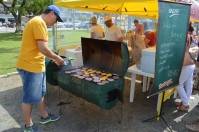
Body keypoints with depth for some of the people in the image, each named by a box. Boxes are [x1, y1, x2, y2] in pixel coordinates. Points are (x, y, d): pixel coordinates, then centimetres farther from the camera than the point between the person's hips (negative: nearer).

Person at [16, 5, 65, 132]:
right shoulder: (39, 22, -17)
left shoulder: (38, 22, 16)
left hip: (36, 65, 10)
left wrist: (53, 58, 18)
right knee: (29, 97, 4)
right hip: (30, 66, -10)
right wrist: (57, 58, -9)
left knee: (40, 93, 21)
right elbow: (43, 48, -23)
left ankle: (45, 116, 38)